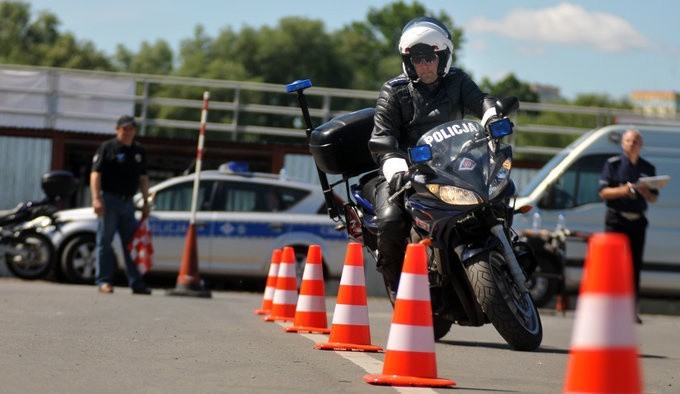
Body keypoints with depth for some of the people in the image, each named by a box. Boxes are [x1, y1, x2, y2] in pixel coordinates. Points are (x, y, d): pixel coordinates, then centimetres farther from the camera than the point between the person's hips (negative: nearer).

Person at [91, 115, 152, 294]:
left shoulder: (139, 151, 15)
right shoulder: (107, 147, -3)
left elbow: (143, 178, 21)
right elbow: (96, 173, -9)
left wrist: (146, 202, 14)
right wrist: (96, 198, -19)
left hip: (128, 203, 5)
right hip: (109, 200, -5)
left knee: (131, 244, 5)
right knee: (105, 242, -2)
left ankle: (136, 283, 7)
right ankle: (104, 281, 1)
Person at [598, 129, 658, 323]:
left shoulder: (648, 168, 11)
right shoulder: (613, 164, 2)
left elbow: (654, 198, 13)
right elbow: (603, 192, -3)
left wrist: (646, 193, -10)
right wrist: (623, 190, -19)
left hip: (637, 221, 3)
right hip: (616, 220, -3)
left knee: (635, 265, 2)